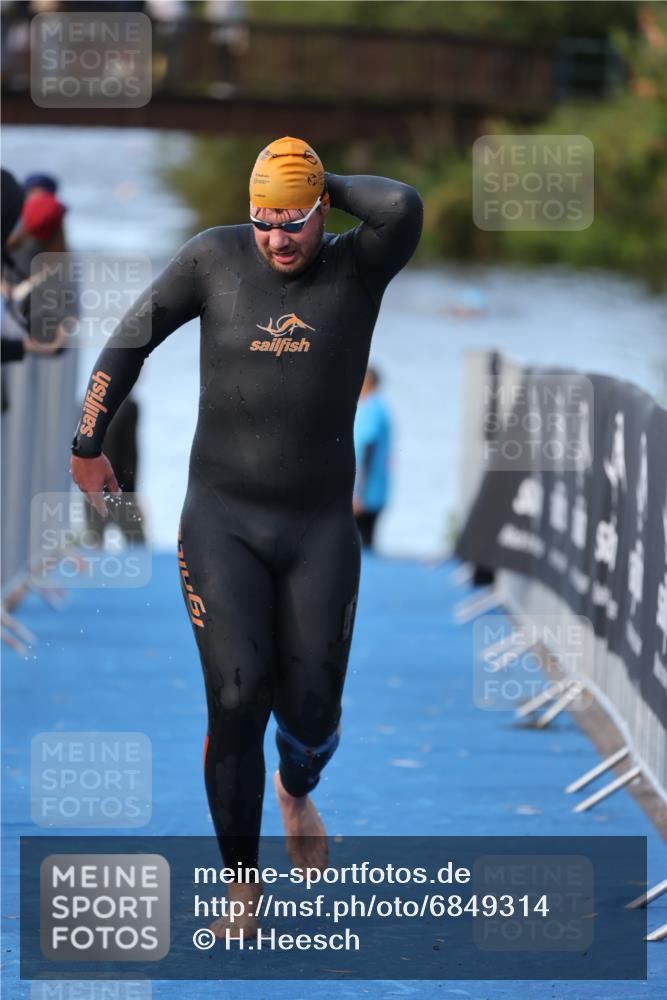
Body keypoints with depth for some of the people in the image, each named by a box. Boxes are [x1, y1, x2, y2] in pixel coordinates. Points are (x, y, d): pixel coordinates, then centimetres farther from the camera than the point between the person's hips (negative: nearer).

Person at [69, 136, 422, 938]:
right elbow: (131, 340, 7)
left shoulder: (357, 267, -5)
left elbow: (403, 207, -28)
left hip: (320, 531, 0)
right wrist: (87, 444, 10)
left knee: (311, 709, 3)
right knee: (237, 702, -11)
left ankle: (297, 792, 42)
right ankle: (242, 883, 6)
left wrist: (330, 187, -10)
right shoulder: (215, 258, -2)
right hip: (221, 519, 0)